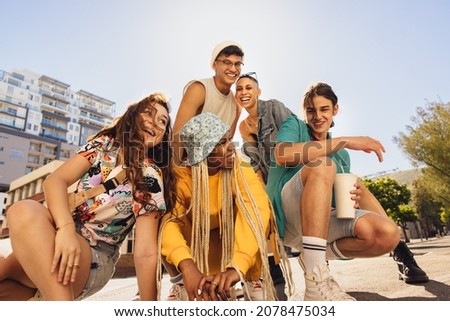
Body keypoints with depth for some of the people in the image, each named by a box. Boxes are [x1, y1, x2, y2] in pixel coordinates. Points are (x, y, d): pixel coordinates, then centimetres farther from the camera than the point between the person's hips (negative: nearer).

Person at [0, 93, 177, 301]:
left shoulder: (152, 178, -6)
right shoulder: (103, 144, 6)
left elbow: (146, 253, -10)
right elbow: (56, 180, -8)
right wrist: (66, 227, -27)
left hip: (95, 258, -3)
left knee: (24, 212, -27)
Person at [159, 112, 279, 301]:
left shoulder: (241, 170, -22)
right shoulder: (180, 176, -22)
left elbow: (257, 211, -38)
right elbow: (168, 221, -36)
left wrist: (237, 266, -52)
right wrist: (187, 266, -53)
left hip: (233, 243, 0)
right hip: (197, 247, 1)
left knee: (251, 211, -31)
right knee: (162, 224, -28)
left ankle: (255, 283, -15)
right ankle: (183, 288, -10)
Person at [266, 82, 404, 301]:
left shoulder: (341, 154, 21)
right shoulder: (294, 125, 7)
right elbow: (283, 155, -18)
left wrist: (355, 197, -6)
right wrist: (345, 141, -18)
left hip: (324, 220, 5)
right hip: (288, 213, -4)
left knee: (388, 234, -21)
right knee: (322, 166, -32)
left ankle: (313, 257, 0)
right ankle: (316, 280, -35)